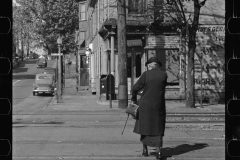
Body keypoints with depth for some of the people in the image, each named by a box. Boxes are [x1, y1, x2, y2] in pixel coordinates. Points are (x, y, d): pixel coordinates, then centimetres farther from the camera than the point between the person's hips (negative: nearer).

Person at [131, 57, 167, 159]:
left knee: (144, 126, 17)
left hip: (145, 105, -1)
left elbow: (136, 88, -6)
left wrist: (134, 99, 11)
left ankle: (145, 150, 22)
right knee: (157, 128, 6)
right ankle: (158, 151, -9)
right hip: (159, 105, 1)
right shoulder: (164, 75, -3)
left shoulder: (146, 74, -8)